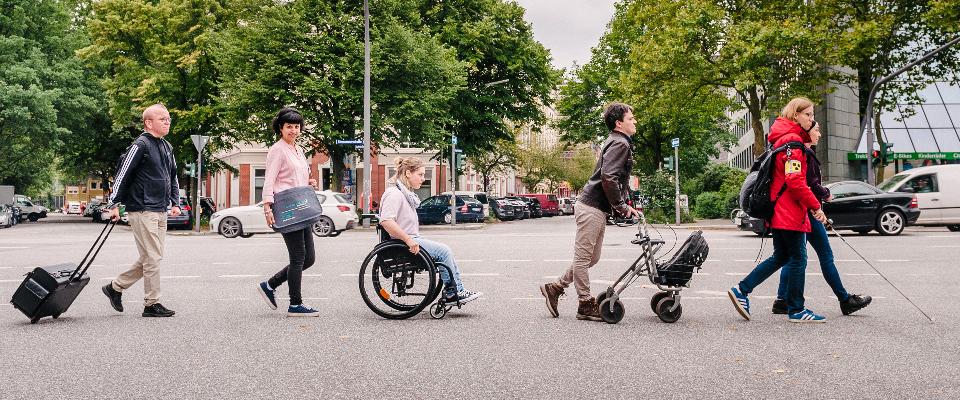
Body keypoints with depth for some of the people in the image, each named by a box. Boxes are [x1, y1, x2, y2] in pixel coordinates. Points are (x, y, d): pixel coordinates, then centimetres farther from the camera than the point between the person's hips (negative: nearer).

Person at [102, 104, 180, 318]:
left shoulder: (167, 147, 16)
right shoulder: (140, 145, -10)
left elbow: (173, 177, 25)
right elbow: (122, 174, -11)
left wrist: (175, 203, 15)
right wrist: (113, 204, -12)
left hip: (160, 211, 9)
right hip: (142, 210, -9)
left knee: (152, 257, 13)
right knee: (152, 258, -5)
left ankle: (115, 287, 26)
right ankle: (152, 304, 4)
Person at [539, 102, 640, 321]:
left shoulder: (618, 143, 21)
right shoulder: (619, 143, -12)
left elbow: (620, 181, 27)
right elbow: (608, 177, -25)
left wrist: (626, 206, 16)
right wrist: (621, 206, -15)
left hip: (598, 209, 11)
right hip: (592, 207, -11)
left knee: (591, 257, 15)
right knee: (583, 257, -1)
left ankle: (554, 288, 21)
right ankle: (586, 305, 5)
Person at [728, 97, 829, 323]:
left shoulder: (782, 138, 18)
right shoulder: (792, 140, -14)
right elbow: (795, 180, -22)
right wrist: (815, 206, -17)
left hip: (778, 210, 10)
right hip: (790, 211, -10)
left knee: (781, 257, 15)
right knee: (798, 259, 0)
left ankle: (741, 290, 13)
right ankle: (796, 310, 9)